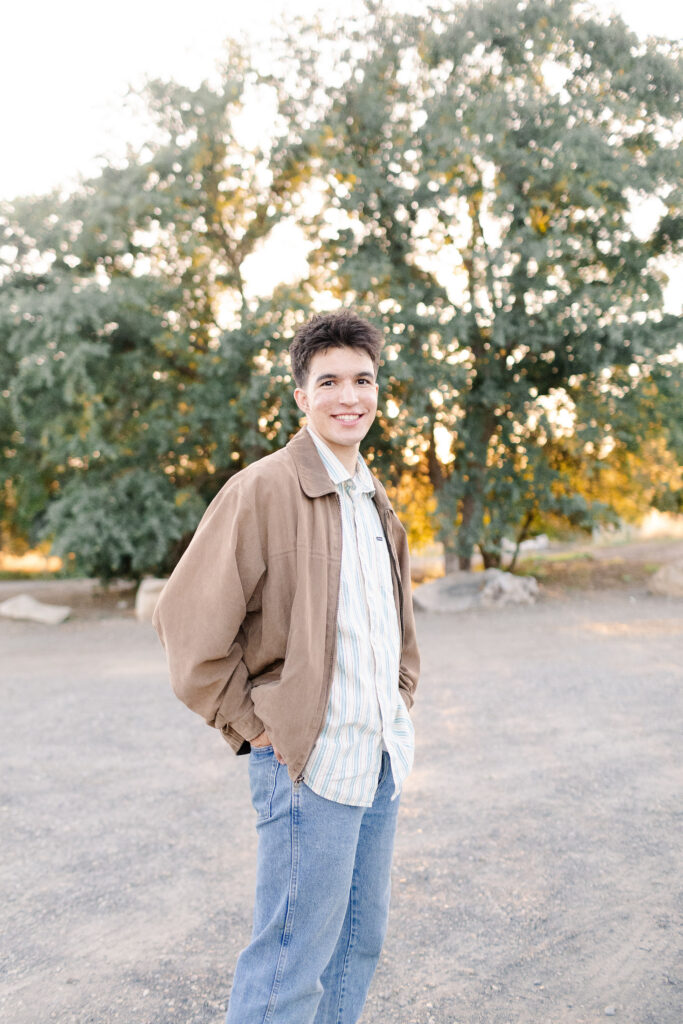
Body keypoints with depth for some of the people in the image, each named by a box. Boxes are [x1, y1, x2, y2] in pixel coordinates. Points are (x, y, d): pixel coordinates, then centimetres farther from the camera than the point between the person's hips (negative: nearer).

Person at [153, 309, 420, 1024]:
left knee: (359, 940, 19)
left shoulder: (375, 500, 12)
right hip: (310, 759, -8)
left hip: (382, 752, 8)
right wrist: (252, 725, -12)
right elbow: (186, 618, -16)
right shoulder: (263, 489, -13)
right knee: (292, 962, 3)